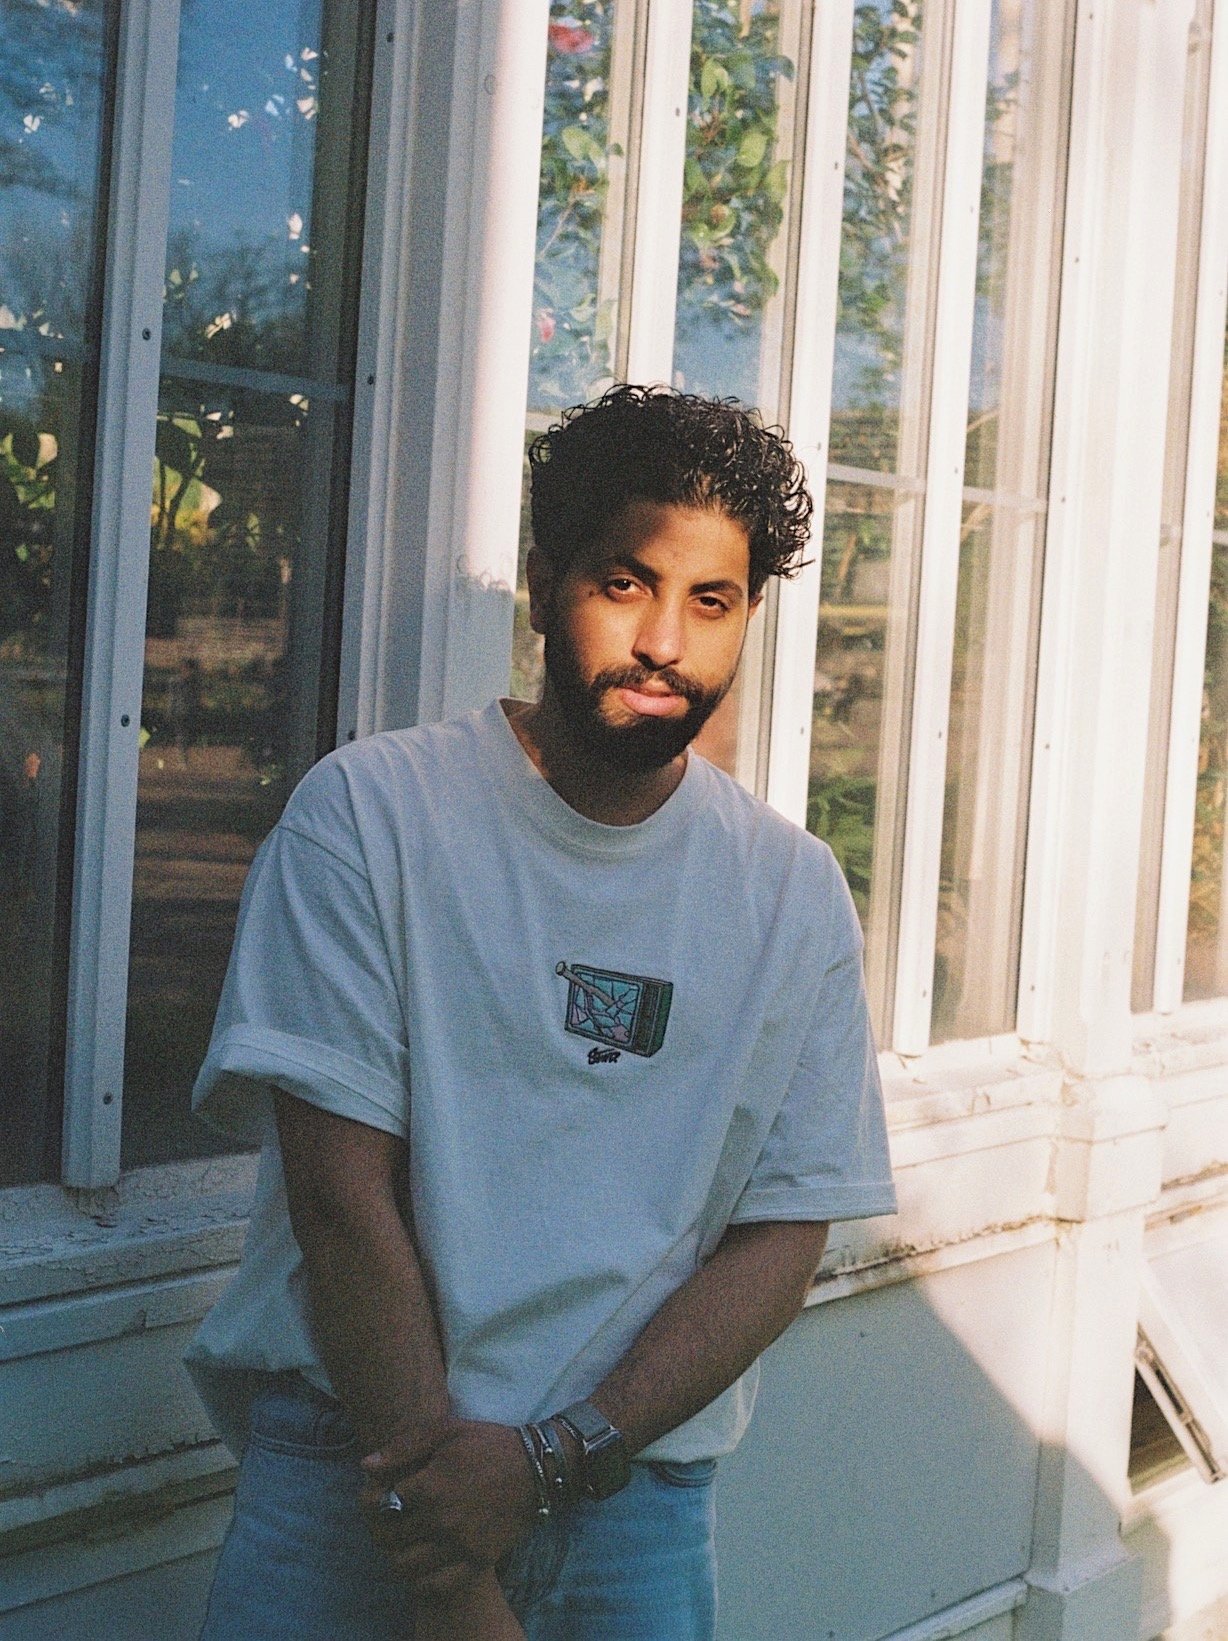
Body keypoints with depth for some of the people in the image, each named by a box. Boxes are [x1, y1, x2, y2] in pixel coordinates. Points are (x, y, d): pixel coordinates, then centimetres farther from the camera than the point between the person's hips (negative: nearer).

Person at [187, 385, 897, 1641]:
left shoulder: (794, 893, 2)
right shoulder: (369, 813, -7)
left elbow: (783, 1234, -1)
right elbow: (344, 1190, -12)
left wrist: (551, 1459, -14)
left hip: (637, 1483, 2)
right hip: (356, 1457, -2)